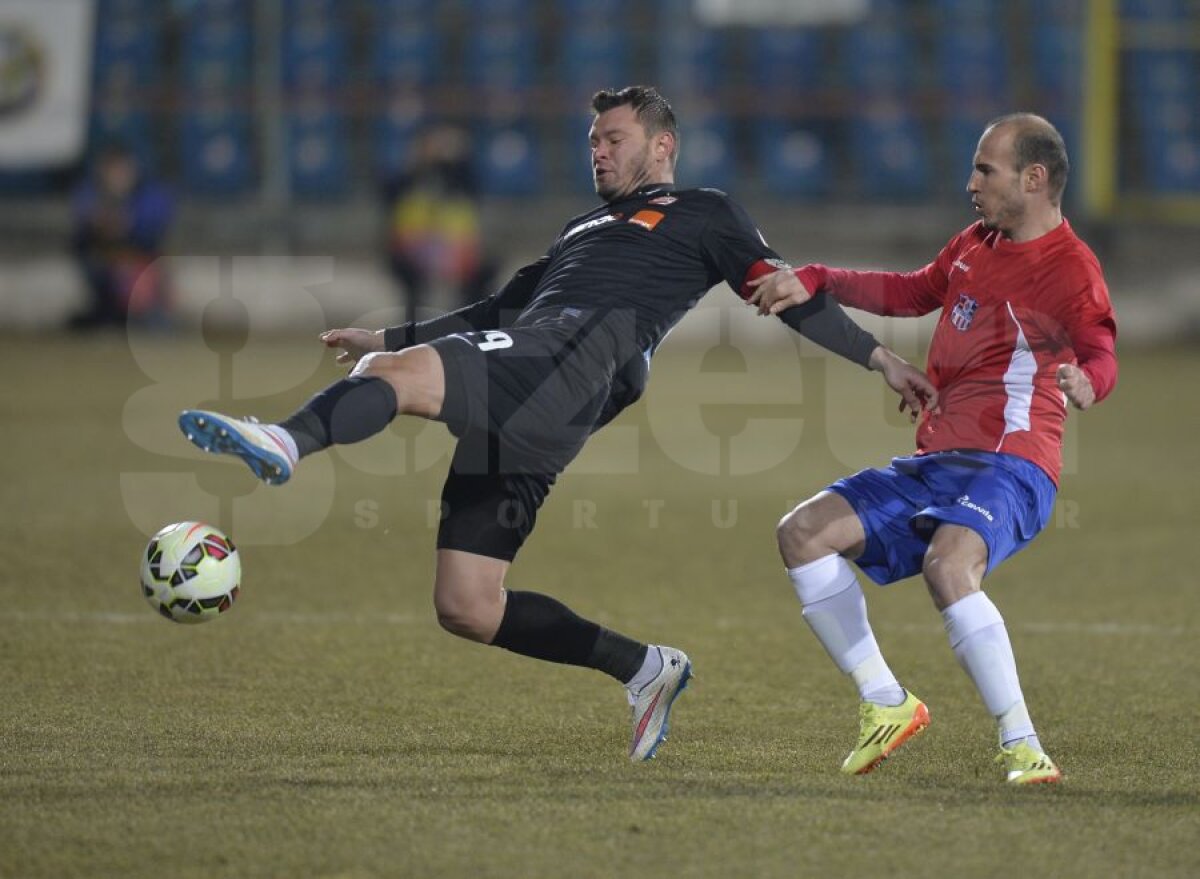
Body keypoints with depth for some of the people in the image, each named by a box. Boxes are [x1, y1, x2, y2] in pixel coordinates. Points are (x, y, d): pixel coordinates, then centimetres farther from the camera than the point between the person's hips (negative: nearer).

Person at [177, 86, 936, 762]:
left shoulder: (702, 214, 19)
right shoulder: (588, 227, 40)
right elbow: (502, 308, 43)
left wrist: (880, 357, 4)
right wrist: (386, 336, 38)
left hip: (571, 364, -8)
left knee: (395, 375, -33)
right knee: (465, 609, -1)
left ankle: (284, 446, -57)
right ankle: (645, 669, 10)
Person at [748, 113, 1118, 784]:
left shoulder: (1069, 268, -11)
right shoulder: (977, 245, 16)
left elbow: (1100, 353, -29)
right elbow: (912, 293, 32)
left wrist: (1086, 381, -54)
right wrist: (813, 281, 21)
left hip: (1008, 465, -9)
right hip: (935, 462, 9)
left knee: (948, 565, -37)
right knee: (804, 532, -1)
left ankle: (1022, 746, -29)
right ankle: (887, 703, 4)